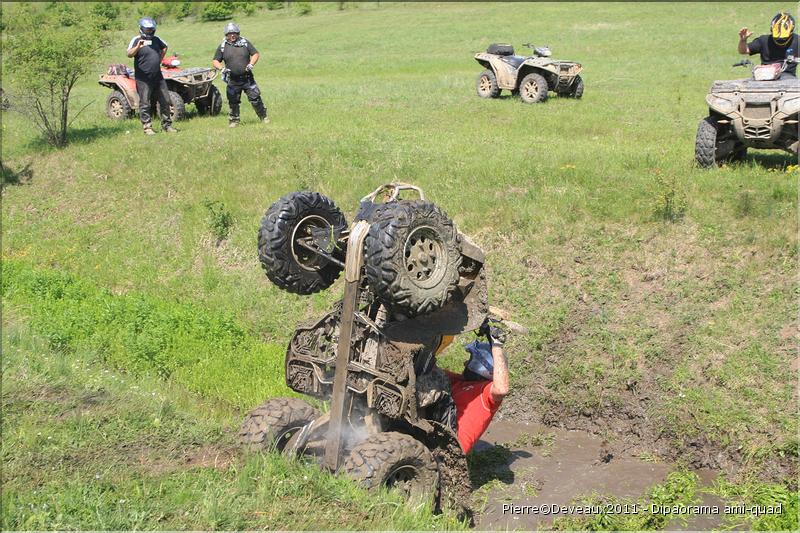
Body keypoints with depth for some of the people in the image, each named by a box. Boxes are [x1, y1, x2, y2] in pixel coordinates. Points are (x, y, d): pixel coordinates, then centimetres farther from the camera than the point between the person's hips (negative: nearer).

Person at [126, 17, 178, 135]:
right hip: (143, 79, -6)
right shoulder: (136, 40, -8)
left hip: (158, 77, 6)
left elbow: (164, 47, 29)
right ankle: (147, 127, 3)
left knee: (165, 101, 9)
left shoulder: (156, 39, 9)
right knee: (145, 104, -2)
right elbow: (129, 54, -23)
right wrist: (137, 47, -40)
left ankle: (166, 125, 20)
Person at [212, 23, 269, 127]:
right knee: (233, 102, 6)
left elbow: (255, 54, 6)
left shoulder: (245, 43, 4)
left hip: (247, 78, 0)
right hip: (233, 80, 1)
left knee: (255, 98, -2)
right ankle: (233, 120, 19)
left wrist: (251, 64, -12)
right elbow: (215, 61, 6)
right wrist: (222, 68, -14)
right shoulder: (222, 47, 4)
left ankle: (263, 117, 10)